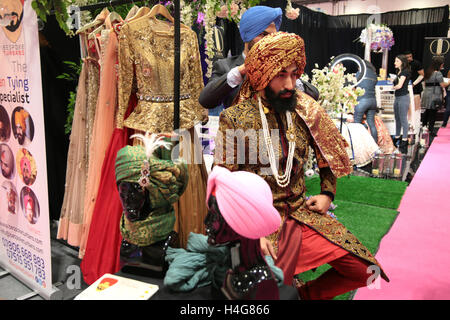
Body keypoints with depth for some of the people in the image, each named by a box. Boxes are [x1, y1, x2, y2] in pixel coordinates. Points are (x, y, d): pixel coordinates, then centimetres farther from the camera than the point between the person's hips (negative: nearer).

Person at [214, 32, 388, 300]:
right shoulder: (235, 119, -10)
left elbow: (330, 155, 20)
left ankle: (305, 294, 22)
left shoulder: (305, 111, 3)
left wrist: (327, 193, 8)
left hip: (303, 213, 5)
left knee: (366, 271, 0)